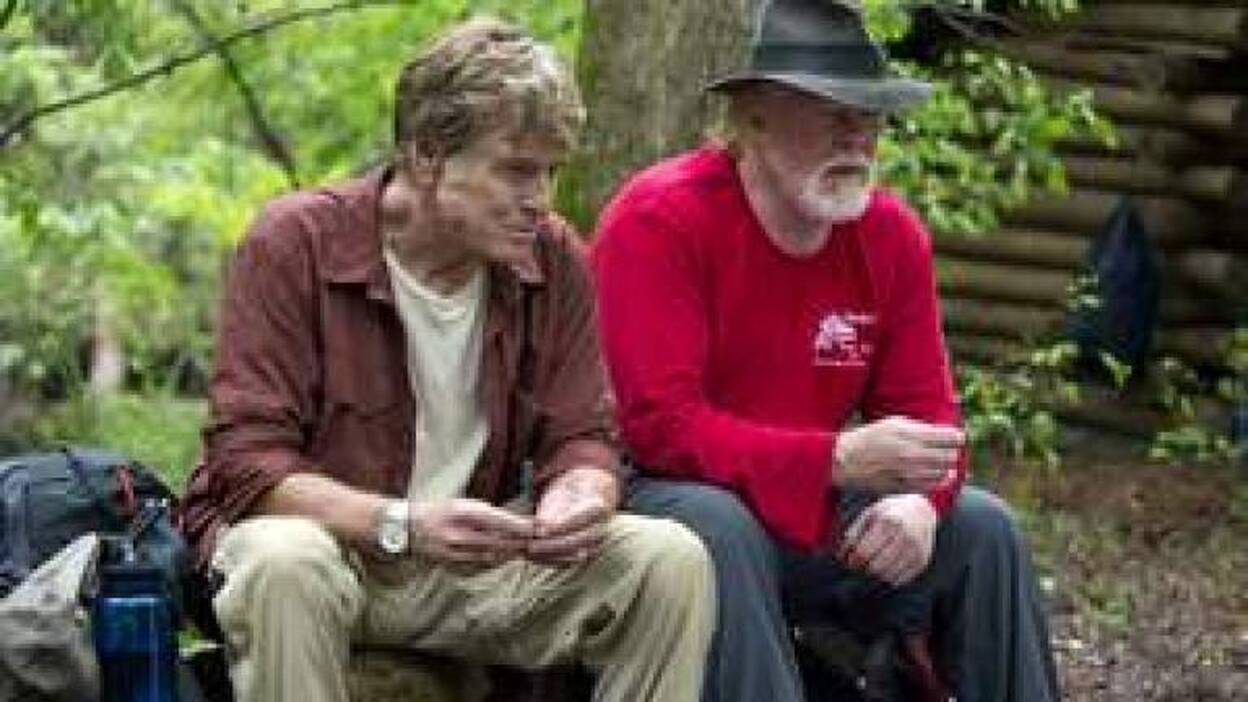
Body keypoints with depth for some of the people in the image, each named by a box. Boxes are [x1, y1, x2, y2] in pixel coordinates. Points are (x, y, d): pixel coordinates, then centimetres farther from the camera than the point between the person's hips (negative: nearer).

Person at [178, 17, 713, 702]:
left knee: (673, 560, -16)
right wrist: (402, 524, -33)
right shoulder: (293, 242, -13)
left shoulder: (551, 258, 0)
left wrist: (581, 497, -22)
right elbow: (247, 462, -17)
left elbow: (581, 439, 5)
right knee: (284, 564, -39)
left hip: (476, 563, 4)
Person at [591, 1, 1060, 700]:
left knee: (982, 528, -7)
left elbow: (925, 411, 3)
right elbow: (662, 426, -25)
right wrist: (840, 459, -34)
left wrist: (920, 500, -22)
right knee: (718, 529, -37)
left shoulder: (894, 234, 1)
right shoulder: (659, 220, -19)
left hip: (822, 511, 6)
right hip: (674, 497, -6)